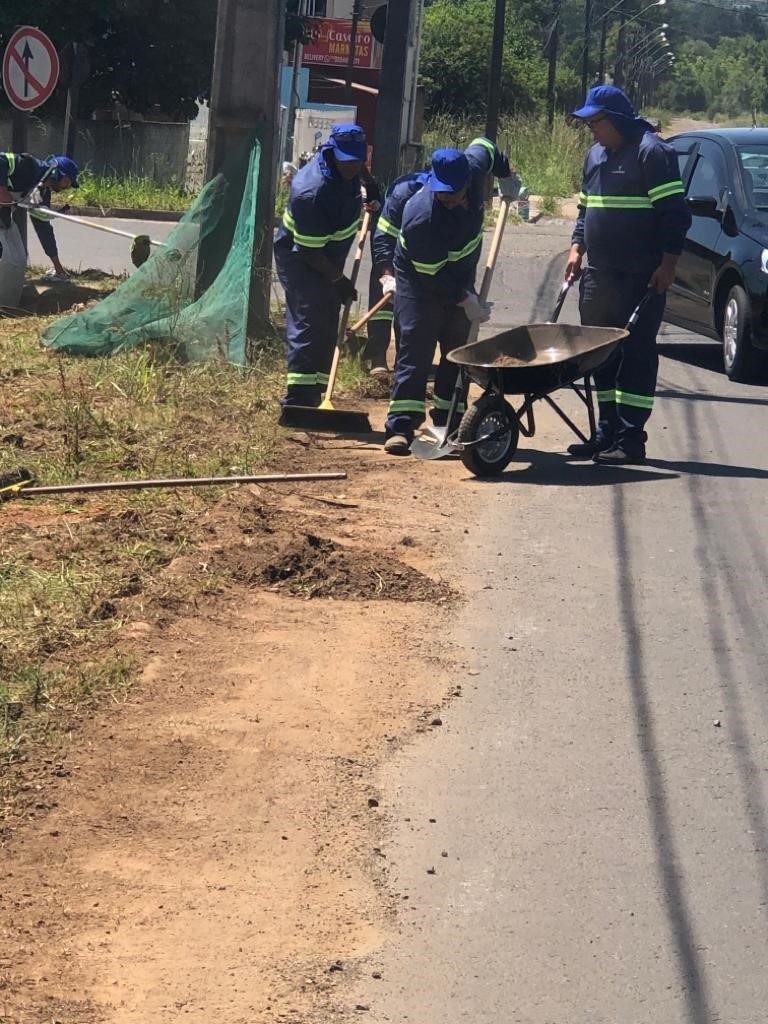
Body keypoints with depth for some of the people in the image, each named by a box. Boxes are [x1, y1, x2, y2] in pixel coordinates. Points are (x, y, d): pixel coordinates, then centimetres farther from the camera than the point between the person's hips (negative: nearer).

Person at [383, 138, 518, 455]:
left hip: (461, 279, 7)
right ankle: (401, 428, -16)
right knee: (414, 350, -13)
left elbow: (484, 147, 7)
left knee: (458, 351, 8)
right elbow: (432, 273, -25)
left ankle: (449, 421, 15)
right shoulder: (421, 217, -35)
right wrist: (464, 299, -22)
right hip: (421, 279, -7)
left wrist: (509, 178, 20)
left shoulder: (474, 166, -19)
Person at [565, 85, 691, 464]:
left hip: (640, 278, -8)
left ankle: (630, 440, -6)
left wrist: (668, 263, -17)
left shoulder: (652, 152, -9)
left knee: (636, 355, -6)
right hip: (598, 276, 9)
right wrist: (577, 248, 13)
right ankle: (607, 433, 18)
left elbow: (675, 212, -13)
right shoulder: (595, 155, 17)